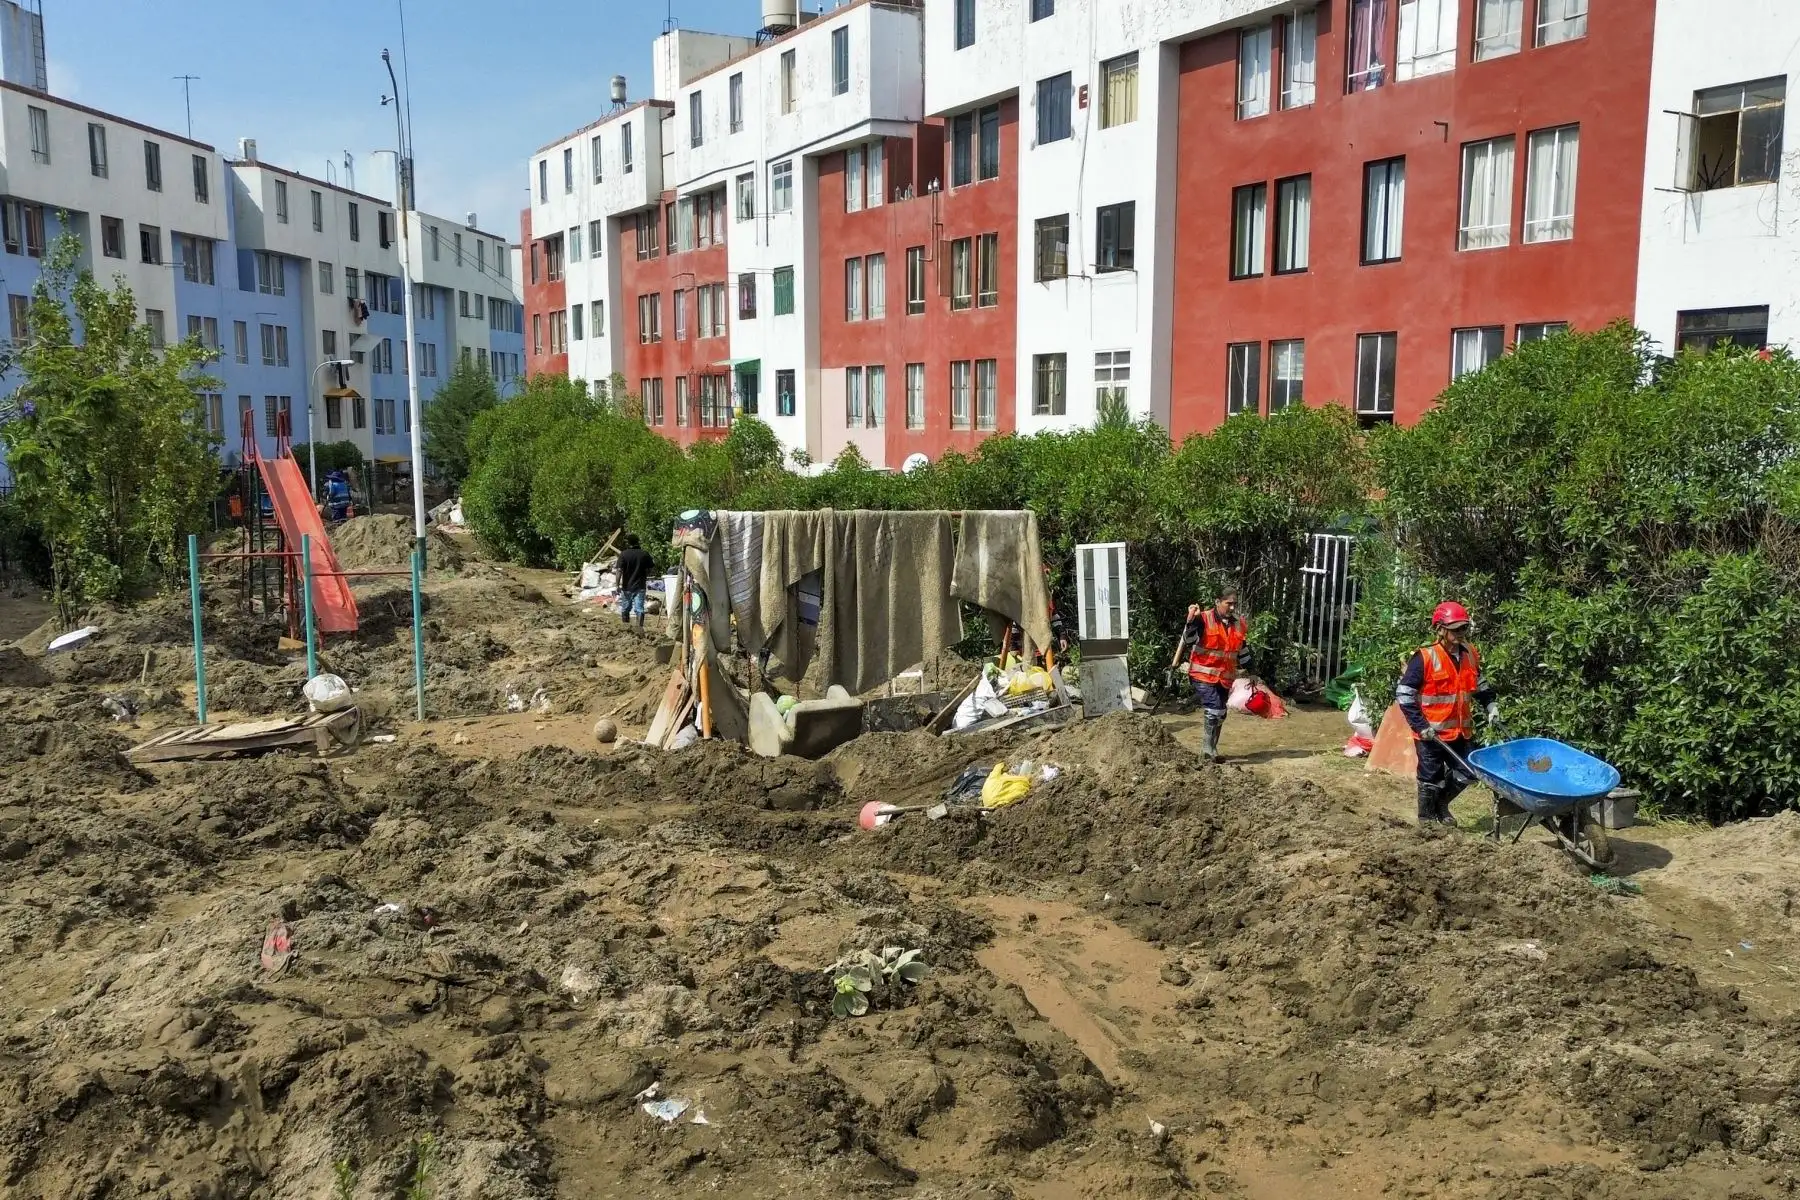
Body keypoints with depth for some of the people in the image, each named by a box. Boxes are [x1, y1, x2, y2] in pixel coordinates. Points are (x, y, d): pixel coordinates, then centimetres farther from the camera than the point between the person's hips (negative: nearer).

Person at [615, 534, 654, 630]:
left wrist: (618, 585, -9)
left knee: (625, 609, 15)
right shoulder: (645, 554, -1)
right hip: (640, 586, 1)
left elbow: (619, 571, -13)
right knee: (639, 609, -2)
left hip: (626, 587, -1)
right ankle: (640, 627, -12)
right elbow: (651, 569, 4)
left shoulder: (624, 554, -8)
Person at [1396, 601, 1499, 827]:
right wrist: (1420, 726, -17)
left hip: (1461, 730, 6)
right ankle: (1427, 818, 25)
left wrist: (1490, 705, 8)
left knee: (1467, 773, 13)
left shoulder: (1470, 654, 2)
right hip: (1432, 733, -6)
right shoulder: (1424, 657, -18)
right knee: (1431, 778, 5)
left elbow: (1479, 684, 22)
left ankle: (1441, 803, 37)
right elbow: (1404, 694, -15)